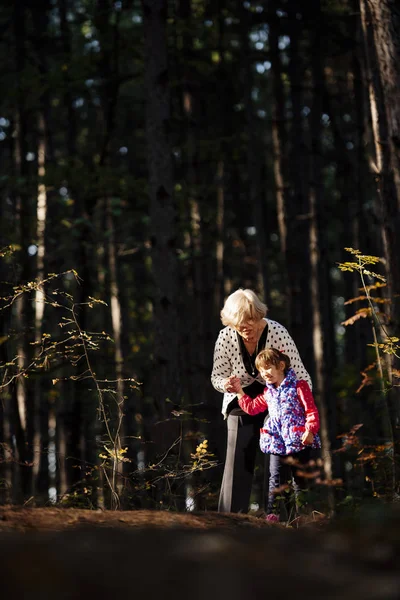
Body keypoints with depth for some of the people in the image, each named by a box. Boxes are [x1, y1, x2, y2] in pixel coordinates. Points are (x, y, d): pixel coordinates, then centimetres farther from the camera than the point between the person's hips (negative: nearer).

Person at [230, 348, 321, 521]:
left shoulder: (298, 386, -5)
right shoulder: (268, 392, 16)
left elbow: (312, 411, -9)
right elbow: (252, 407, 25)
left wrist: (310, 430, -21)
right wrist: (239, 392, 20)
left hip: (298, 441, -5)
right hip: (277, 443, 5)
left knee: (299, 479, 3)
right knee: (274, 478, 2)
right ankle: (272, 512, 3)